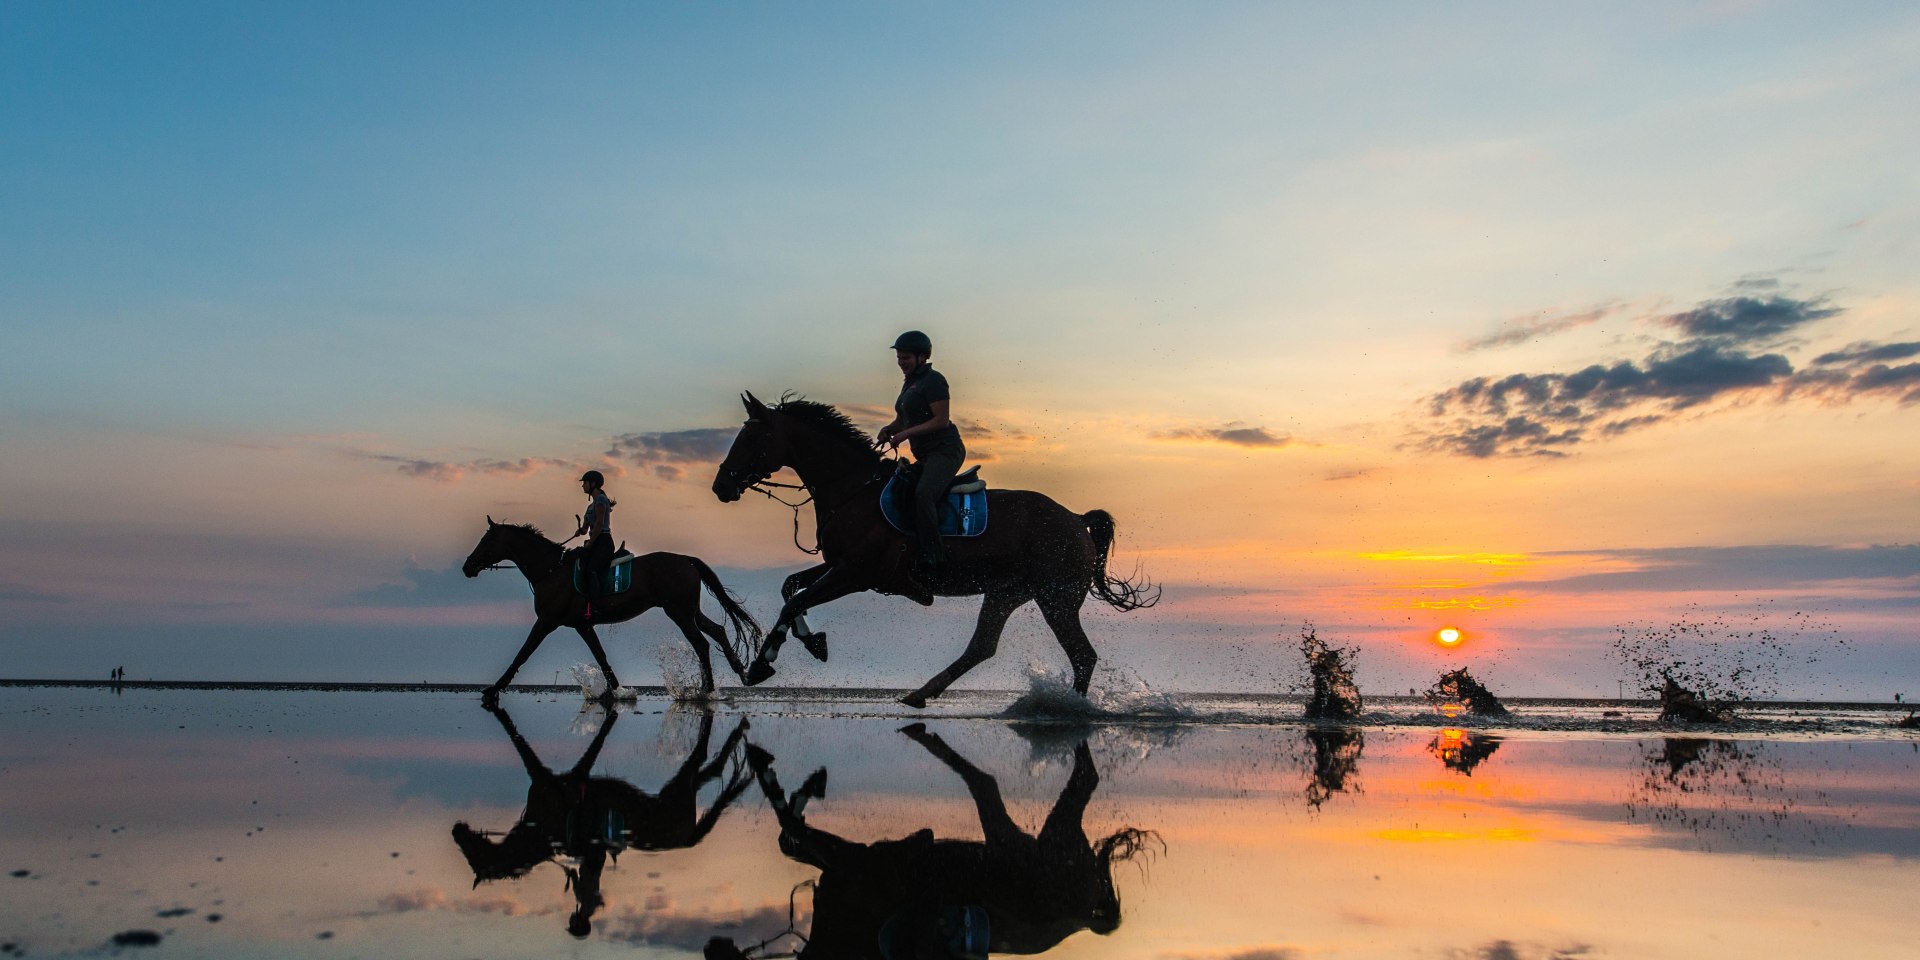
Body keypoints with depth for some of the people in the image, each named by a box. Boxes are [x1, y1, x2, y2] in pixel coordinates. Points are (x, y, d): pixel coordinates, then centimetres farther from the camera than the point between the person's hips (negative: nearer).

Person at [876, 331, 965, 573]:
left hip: (945, 451, -11)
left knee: (923, 493, -31)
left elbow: (942, 420, -17)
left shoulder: (933, 380, -10)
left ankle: (933, 555, -29)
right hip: (925, 455, 11)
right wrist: (889, 429, 2)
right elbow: (902, 419, 25)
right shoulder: (909, 383, 17)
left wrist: (906, 434, -19)